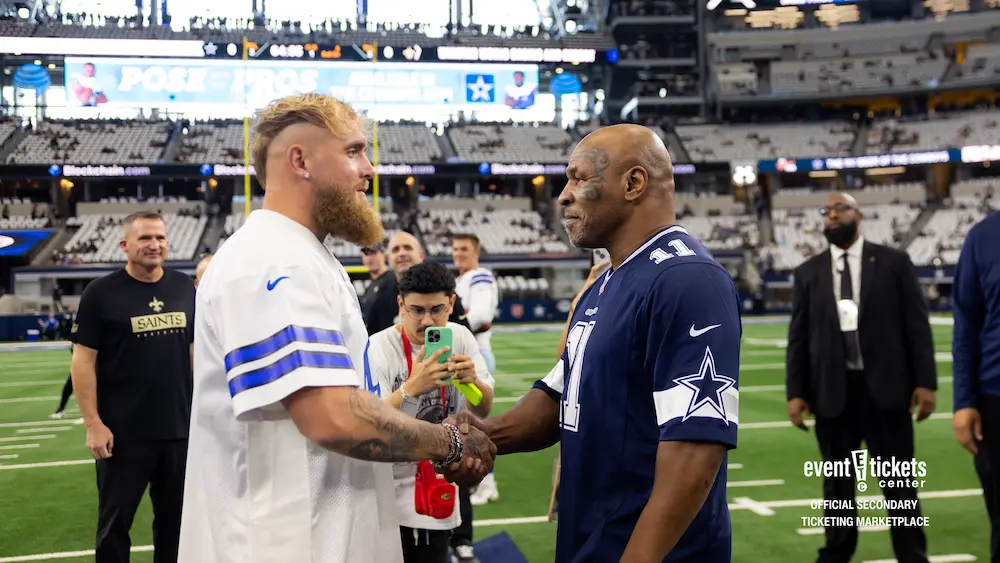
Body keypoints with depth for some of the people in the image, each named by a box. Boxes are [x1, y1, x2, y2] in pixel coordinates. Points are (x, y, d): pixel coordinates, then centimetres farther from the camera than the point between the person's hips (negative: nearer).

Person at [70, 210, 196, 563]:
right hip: (123, 433, -4)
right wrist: (93, 423, -13)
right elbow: (83, 360, -7)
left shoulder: (184, 288, 6)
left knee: (175, 518, 15)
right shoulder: (101, 293, -6)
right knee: (115, 521, 9)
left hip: (180, 428, 4)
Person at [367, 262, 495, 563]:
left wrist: (472, 381, -25)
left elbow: (483, 410, -3)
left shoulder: (461, 338, -2)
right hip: (389, 493, -4)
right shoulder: (378, 348, -16)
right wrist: (411, 388, -43)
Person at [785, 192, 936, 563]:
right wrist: (795, 392, 0)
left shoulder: (893, 262, 3)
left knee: (899, 481, 8)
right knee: (837, 482, 11)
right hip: (832, 391, 2)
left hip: (885, 387, -1)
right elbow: (798, 336, 6)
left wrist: (925, 381, -6)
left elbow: (916, 324, 0)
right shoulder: (807, 273, 7)